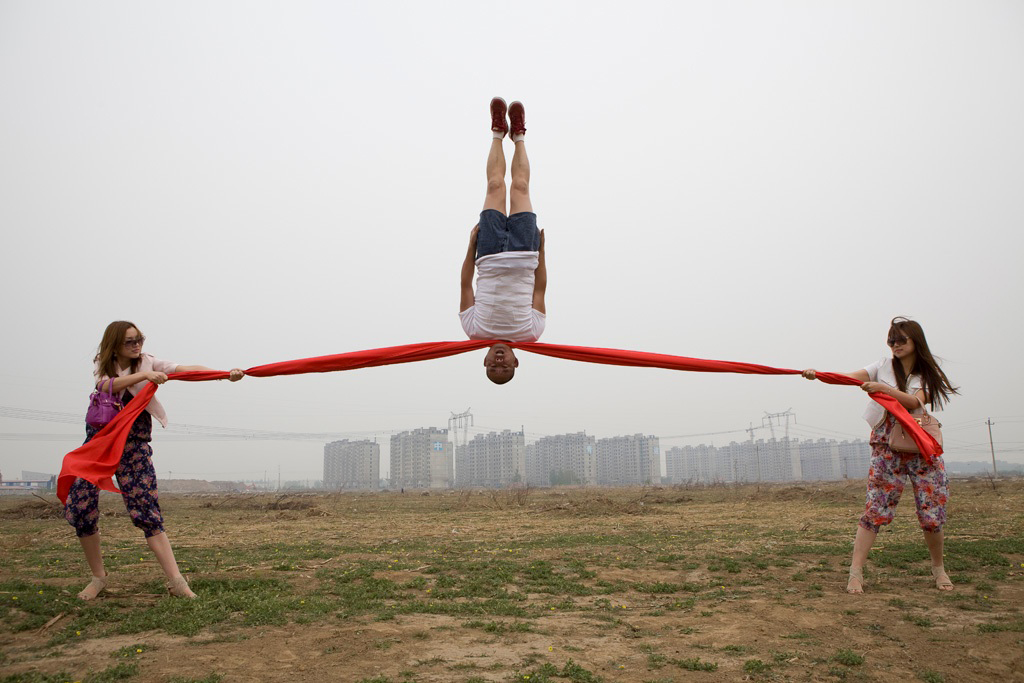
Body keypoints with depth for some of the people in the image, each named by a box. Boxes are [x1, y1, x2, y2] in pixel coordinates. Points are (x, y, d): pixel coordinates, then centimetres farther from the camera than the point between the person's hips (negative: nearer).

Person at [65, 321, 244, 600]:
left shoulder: (147, 363, 2)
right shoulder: (102, 366, 5)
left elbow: (186, 369, -12)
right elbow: (108, 385, -19)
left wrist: (226, 374, -26)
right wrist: (144, 376, -34)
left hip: (134, 446, -2)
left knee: (145, 511, -12)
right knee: (80, 509, -4)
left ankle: (176, 582, -15)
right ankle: (98, 577, 16)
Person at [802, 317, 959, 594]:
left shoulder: (929, 374, 5)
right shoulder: (884, 367, 6)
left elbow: (914, 401, -14)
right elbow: (849, 377, -11)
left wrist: (882, 388, -28)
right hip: (887, 448, -1)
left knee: (932, 514, 1)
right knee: (875, 509, -8)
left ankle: (938, 568, 27)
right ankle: (855, 572, -7)